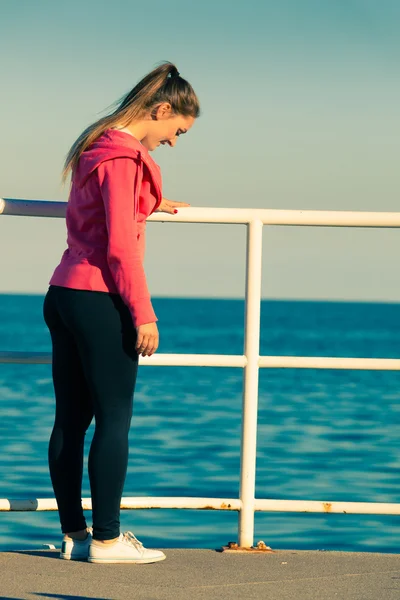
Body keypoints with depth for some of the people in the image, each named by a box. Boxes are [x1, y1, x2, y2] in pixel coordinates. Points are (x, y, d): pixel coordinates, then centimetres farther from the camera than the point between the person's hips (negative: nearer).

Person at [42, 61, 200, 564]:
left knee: (71, 419, 10)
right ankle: (106, 539, -1)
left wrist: (151, 205, 39)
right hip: (100, 300, -10)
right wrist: (143, 313, -16)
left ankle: (73, 533, 15)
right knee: (114, 419, -3)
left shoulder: (97, 147, 15)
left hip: (64, 294, 10)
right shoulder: (123, 158, -13)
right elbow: (120, 244, -19)